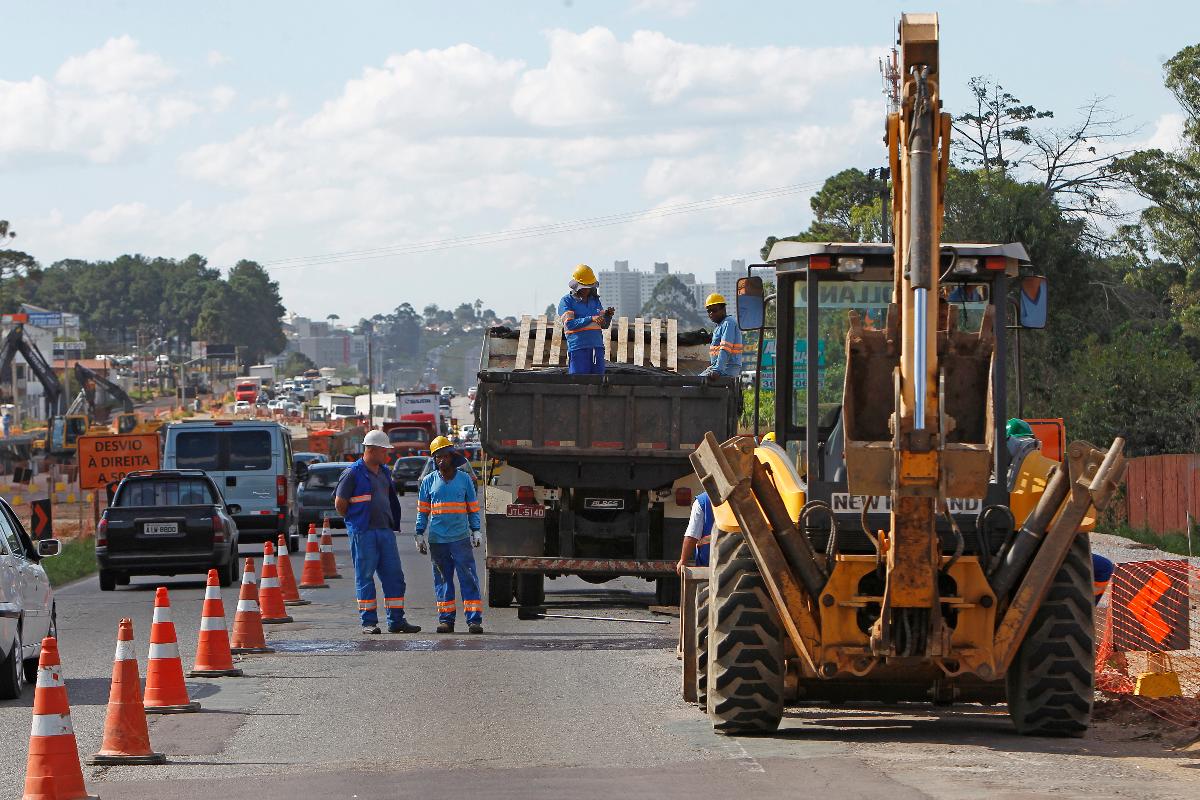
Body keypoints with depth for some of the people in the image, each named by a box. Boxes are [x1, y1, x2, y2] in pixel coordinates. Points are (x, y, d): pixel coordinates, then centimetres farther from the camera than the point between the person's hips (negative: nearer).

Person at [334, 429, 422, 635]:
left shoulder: (384, 472, 14)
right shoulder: (353, 473, -8)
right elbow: (339, 503, -5)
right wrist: (356, 521, 5)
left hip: (385, 531, 7)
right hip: (362, 533, -7)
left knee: (394, 575, 4)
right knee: (365, 577, -2)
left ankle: (396, 621, 9)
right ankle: (368, 622, 2)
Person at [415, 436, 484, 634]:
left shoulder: (464, 479, 6)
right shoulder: (428, 481, 9)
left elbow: (473, 508, 10)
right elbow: (422, 510, 12)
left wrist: (476, 531, 2)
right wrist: (420, 534, 6)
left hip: (461, 538, -2)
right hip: (437, 540, 2)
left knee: (468, 579, -6)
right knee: (443, 580, 5)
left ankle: (474, 619, -7)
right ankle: (446, 619, 10)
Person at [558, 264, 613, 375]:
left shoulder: (595, 300, 14)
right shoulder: (566, 301, -2)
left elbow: (604, 325, 13)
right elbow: (569, 324, -15)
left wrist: (608, 314, -9)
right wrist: (591, 319, -23)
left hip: (597, 347, 5)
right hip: (578, 348, -5)